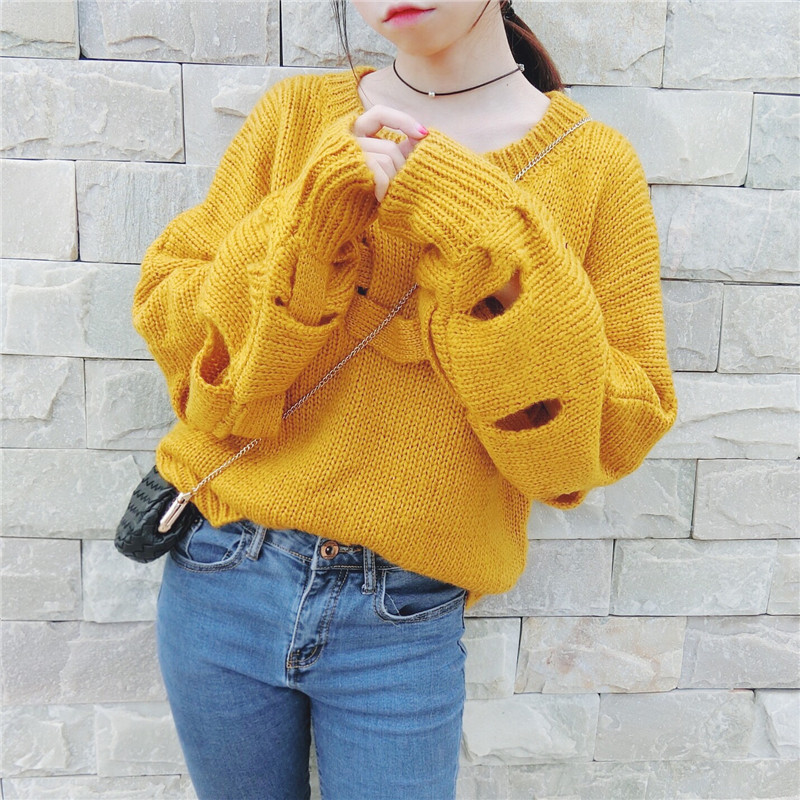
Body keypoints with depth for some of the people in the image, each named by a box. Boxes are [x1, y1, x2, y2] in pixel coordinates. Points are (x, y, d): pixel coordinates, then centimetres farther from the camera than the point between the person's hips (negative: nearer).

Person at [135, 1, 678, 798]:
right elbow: (166, 310, -2)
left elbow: (614, 432, -7)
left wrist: (489, 246, -19)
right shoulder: (296, 112, 1)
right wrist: (312, 218, -18)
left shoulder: (594, 162, -3)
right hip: (224, 580, 2)